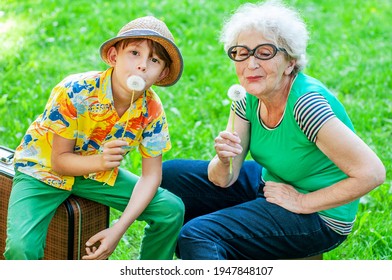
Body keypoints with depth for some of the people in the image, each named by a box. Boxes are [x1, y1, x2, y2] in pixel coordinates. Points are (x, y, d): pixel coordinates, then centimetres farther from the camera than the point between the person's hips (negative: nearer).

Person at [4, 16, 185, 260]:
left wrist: (119, 229, -24)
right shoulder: (74, 92, -29)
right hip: (44, 169, -4)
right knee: (22, 248, -30)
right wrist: (99, 161, -44)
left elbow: (151, 176, -12)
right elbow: (59, 161, -22)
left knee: (172, 210, -9)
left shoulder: (152, 110, -17)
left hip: (98, 173, 4)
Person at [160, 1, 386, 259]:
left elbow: (372, 173, -29)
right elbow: (223, 180, -5)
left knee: (197, 235, -23)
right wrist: (223, 162, -29)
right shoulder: (249, 97, -7)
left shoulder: (306, 104, -28)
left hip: (318, 216, -8)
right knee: (171, 174, 7)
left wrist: (302, 202, -21)